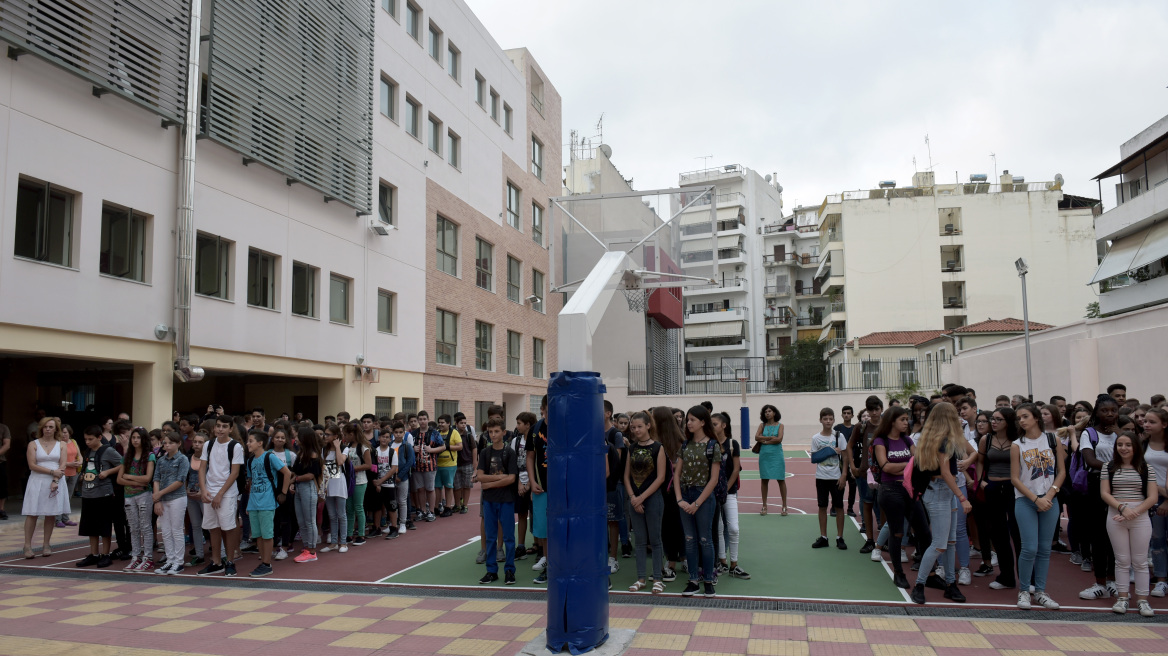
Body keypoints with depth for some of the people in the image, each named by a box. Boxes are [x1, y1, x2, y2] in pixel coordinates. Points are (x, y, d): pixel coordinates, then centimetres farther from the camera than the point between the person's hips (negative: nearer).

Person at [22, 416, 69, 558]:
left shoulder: (61, 445, 9)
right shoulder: (33, 444, 4)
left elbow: (63, 466, 0)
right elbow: (32, 465, -6)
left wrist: (55, 481, -14)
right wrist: (52, 471, -13)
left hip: (56, 483, 2)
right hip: (37, 482, -1)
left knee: (51, 514, 3)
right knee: (32, 514, -5)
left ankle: (46, 545, 10)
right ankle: (27, 545, 0)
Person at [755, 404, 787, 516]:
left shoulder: (780, 425, 3)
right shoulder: (762, 425, 8)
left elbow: (779, 439, -12)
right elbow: (757, 437, -6)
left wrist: (764, 440, -9)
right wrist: (771, 437, -13)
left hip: (776, 455, -2)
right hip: (764, 455, 2)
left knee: (781, 480, 2)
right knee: (764, 480, 6)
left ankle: (784, 506, 10)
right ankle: (764, 506, 15)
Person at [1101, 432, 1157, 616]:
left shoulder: (1147, 468, 2)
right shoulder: (1108, 467, 5)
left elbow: (1153, 497, -2)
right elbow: (1104, 493, 1)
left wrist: (1134, 511, -14)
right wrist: (1122, 507, -15)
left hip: (1140, 518, -1)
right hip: (1116, 517, 1)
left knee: (1140, 561, 5)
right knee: (1122, 560, 6)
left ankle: (1142, 600, 12)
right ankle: (1123, 597, 12)